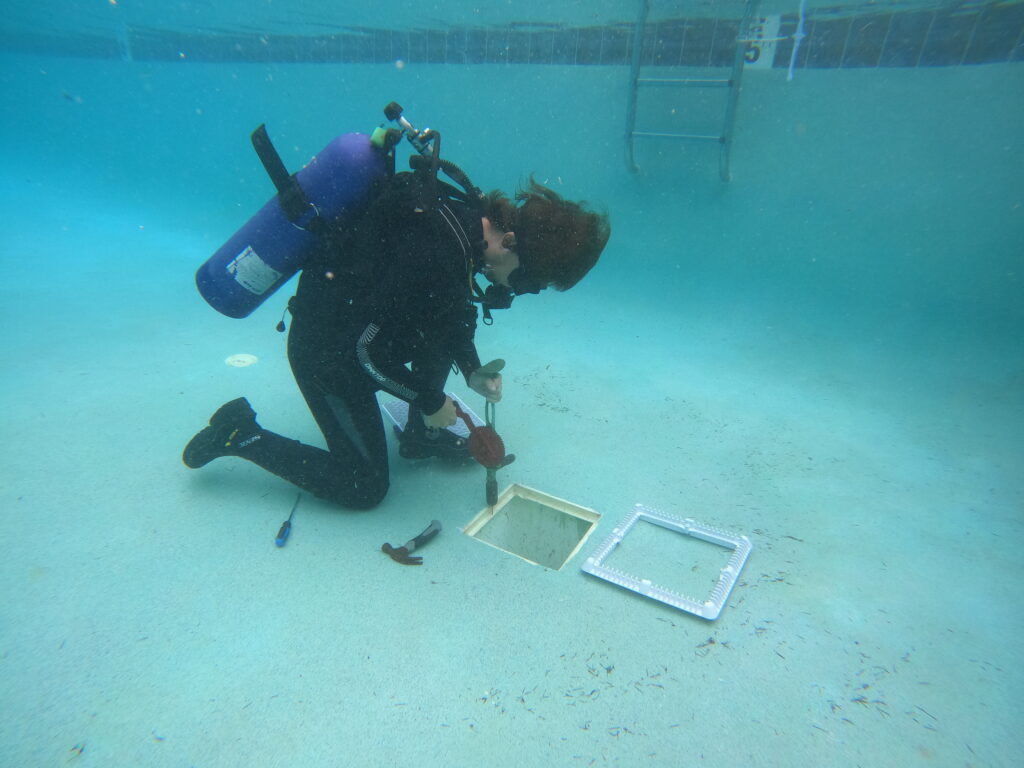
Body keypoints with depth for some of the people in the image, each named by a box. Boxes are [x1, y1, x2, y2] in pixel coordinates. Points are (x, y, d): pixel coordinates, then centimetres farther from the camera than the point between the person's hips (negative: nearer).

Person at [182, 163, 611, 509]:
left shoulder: (468, 217, -6)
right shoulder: (433, 258, -35)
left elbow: (451, 306, 10)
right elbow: (368, 352, -27)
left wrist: (472, 372, 0)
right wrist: (430, 401, -14)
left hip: (354, 326, 8)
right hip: (325, 352, -8)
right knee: (365, 488, 3)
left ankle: (420, 436, 22)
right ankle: (241, 435, 9)